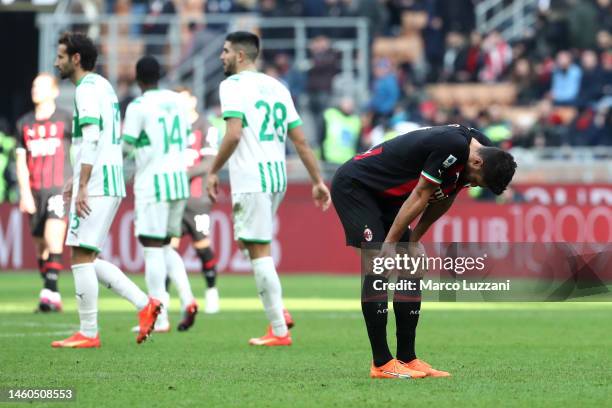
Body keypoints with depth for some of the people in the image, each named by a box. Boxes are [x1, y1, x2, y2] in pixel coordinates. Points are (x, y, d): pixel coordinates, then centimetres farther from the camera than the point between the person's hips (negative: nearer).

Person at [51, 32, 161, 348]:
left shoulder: (87, 89, -11)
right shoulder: (102, 86, 20)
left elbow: (91, 139, -21)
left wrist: (82, 187, -24)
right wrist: (75, 179, 27)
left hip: (95, 187, -10)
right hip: (110, 185, 10)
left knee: (81, 257, -6)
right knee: (87, 259, 13)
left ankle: (88, 333, -3)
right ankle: (144, 304, 6)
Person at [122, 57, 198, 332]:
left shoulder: (139, 106, -10)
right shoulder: (177, 101, 10)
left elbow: (125, 147, -10)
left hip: (152, 183, -7)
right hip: (179, 179, 7)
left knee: (153, 248, -3)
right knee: (165, 247, 17)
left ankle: (159, 317, -6)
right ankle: (187, 299, -3)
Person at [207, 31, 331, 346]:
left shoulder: (233, 85, -6)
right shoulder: (276, 87, 16)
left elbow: (234, 134, -18)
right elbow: (300, 139, 14)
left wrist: (213, 171, -9)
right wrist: (318, 181, 16)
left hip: (251, 179, -8)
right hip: (278, 177, 8)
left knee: (258, 251, -4)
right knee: (248, 242, 22)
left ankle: (279, 331, -5)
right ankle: (278, 313, 11)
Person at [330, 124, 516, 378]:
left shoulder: (479, 147, -2)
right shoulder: (453, 146, -31)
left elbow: (443, 199, 8)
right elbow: (419, 196, -24)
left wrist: (413, 240, 6)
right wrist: (389, 245, -17)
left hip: (384, 195, 10)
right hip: (353, 186, -10)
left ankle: (407, 359, 7)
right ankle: (381, 364, -15)